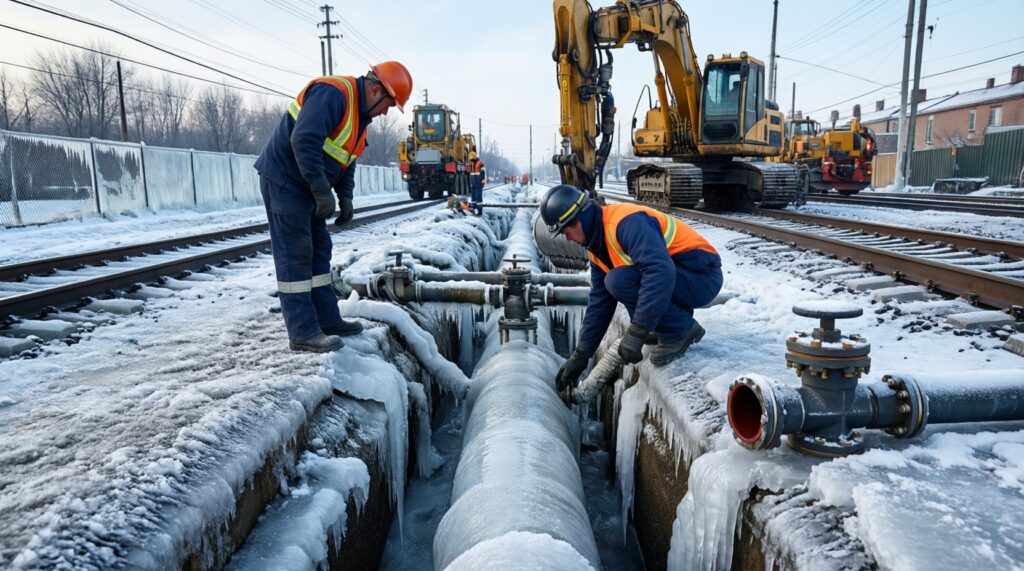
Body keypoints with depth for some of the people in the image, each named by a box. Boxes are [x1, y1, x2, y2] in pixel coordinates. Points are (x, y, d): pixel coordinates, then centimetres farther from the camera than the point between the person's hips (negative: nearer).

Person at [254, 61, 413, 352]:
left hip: (308, 186, 10)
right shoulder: (332, 93, -21)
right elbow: (303, 140, -30)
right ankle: (303, 332, -5)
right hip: (284, 179, -10)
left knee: (319, 250, 12)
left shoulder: (360, 114, 11)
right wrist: (323, 191, -30)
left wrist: (345, 197, 6)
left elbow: (345, 159, 18)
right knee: (295, 255, -9)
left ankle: (327, 319, 20)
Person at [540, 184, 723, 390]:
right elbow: (599, 302, 11)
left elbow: (661, 272, -36)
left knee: (619, 281, -25)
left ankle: (682, 330, -9)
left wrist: (636, 333, -37)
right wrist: (580, 356, 10)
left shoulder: (626, 221, -24)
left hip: (702, 277, -9)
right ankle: (677, 315, 9)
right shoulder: (596, 245, 7)